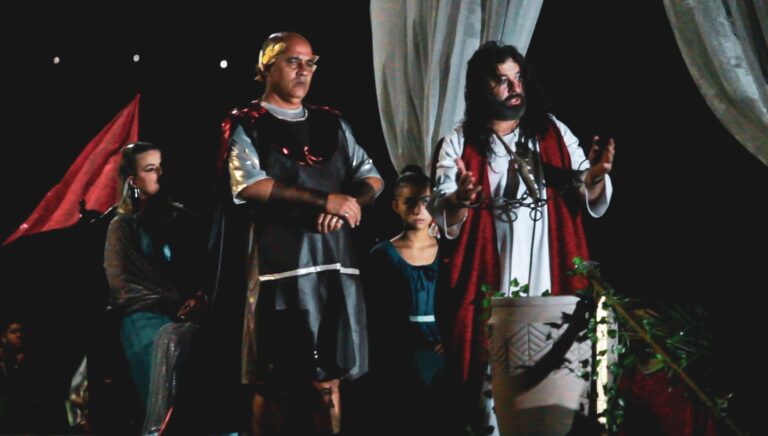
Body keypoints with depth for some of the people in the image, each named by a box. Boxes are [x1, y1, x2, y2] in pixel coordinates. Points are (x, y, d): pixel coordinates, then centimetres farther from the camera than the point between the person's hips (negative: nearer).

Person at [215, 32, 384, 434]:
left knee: (328, 377, 5)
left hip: (333, 262, 4)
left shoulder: (332, 124, 18)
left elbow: (372, 178, 14)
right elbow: (249, 185, -12)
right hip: (278, 263, -4)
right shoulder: (246, 126, 3)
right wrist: (324, 199, -15)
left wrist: (349, 206, -9)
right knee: (271, 381, 1)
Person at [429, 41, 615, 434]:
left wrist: (595, 175, -13)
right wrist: (460, 200, -27)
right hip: (493, 285, -2)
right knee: (495, 374, -3)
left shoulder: (553, 132, 11)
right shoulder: (459, 143, 3)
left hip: (553, 280, 2)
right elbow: (442, 218, -5)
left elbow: (588, 198, 10)